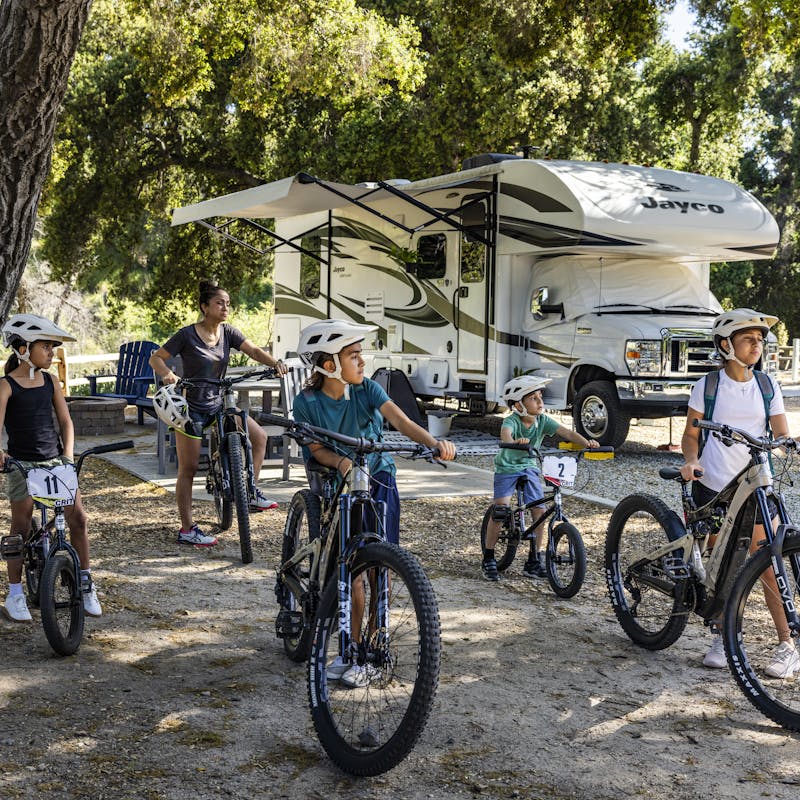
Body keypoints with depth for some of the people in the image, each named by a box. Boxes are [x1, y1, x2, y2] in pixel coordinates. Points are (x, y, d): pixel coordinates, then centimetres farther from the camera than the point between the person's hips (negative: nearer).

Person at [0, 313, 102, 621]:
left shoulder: (51, 382, 8)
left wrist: (68, 455, -6)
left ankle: (86, 584, 11)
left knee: (78, 518, -2)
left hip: (55, 461, 4)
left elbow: (65, 420, 8)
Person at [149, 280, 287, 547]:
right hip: (191, 407, -6)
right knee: (188, 468, -2)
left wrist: (276, 363, -27)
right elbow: (156, 358, -8)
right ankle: (187, 530, 4)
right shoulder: (187, 335, -12)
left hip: (218, 404, 6)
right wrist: (167, 374, -30)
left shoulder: (227, 332, 2)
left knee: (258, 436, -2)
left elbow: (253, 350, -8)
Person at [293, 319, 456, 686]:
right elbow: (316, 448, -10)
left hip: (376, 481, 1)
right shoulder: (307, 402, -11)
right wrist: (341, 462, -32)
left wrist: (435, 442, -40)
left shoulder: (366, 389, -10)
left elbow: (400, 419, -23)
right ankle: (353, 646, 12)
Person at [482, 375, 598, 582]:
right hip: (507, 467, -4)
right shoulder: (512, 421, -22)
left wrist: (586, 442, -40)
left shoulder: (543, 421, -10)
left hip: (530, 468, 4)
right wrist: (514, 441, -69)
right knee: (500, 510, -18)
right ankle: (488, 560, -2)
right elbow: (505, 433, -46)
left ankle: (534, 561, 8)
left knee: (540, 512, -6)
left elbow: (566, 432, -22)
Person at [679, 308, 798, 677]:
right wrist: (691, 461, -15)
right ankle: (721, 636, 21)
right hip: (712, 486, -1)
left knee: (768, 566, -3)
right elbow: (691, 433, 4)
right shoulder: (707, 386, 0)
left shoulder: (767, 386, 6)